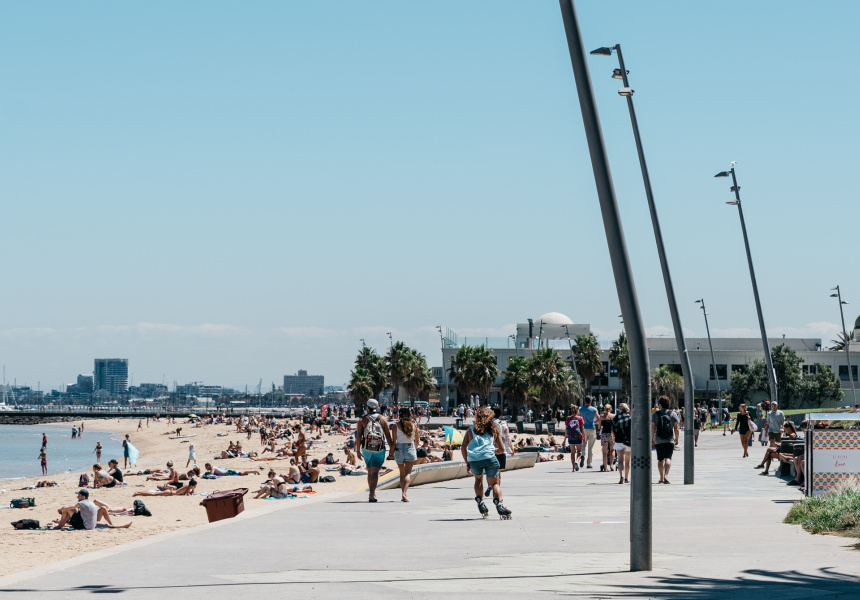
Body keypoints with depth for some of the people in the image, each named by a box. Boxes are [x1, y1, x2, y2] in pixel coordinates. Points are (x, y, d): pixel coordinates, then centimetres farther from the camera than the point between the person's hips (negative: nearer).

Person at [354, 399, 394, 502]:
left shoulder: (362, 420, 2)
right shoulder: (383, 419, 3)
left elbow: (358, 436, -4)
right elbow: (388, 436, 1)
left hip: (366, 448, 1)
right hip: (380, 450, -1)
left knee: (370, 472, 17)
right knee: (375, 472, -6)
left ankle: (373, 493, 26)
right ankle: (372, 495, -20)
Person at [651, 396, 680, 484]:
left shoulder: (655, 414, 1)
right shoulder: (673, 414, 2)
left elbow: (652, 427, -4)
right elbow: (676, 428, 0)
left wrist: (652, 439, 1)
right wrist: (676, 439, 11)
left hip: (658, 441, 1)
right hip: (670, 440, -1)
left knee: (660, 460, 13)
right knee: (668, 458, -9)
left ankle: (661, 478, 20)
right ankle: (666, 475, -28)